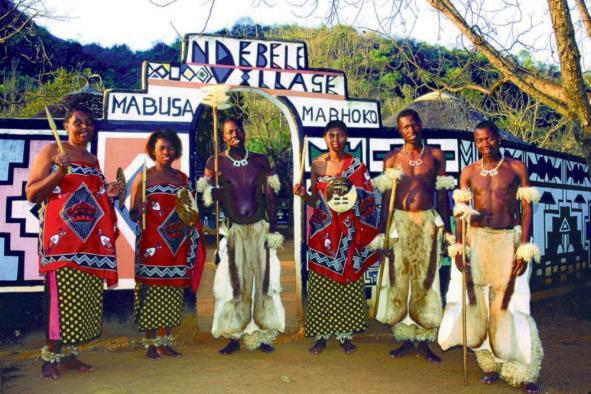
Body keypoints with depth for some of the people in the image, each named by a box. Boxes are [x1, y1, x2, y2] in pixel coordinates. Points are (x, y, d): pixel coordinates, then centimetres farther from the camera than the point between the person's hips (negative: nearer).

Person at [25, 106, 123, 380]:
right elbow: (31, 193, -5)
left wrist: (107, 193, 6)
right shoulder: (51, 150, 1)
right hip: (61, 235, -6)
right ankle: (50, 356, 2)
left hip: (90, 238, 6)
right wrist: (59, 172, -17)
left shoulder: (93, 160, 19)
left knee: (82, 296, 5)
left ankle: (68, 353, 14)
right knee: (60, 294, -9)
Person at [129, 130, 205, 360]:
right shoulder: (143, 177, 0)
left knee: (172, 292, 6)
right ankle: (151, 343, 12)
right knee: (150, 290, -1)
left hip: (176, 244, 4)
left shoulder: (182, 178, 12)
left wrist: (190, 217, -2)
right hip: (151, 243, -4)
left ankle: (165, 342, 16)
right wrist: (139, 211, -24)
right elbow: (132, 213, -3)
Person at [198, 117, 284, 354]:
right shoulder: (215, 163, 1)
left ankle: (262, 335, 13)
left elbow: (269, 197, 4)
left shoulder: (260, 161, 4)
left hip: (260, 228, 1)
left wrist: (273, 230, 0)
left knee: (263, 279, 2)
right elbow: (210, 198, 3)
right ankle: (234, 337, 10)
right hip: (234, 230, -1)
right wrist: (208, 190, -21)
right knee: (236, 283, 1)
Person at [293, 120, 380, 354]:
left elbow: (366, 201, 2)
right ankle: (320, 334, 13)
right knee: (322, 282, 2)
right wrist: (303, 195, -14)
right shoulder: (317, 164, 4)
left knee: (348, 280, 4)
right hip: (323, 230, 1)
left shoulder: (356, 165, 1)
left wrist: (366, 234, -8)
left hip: (348, 231, 0)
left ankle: (345, 334, 16)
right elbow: (315, 200, 7)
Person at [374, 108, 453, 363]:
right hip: (399, 221, 0)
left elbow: (442, 194, 9)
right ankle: (405, 339, 14)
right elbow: (386, 198, 4)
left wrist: (447, 228, 5)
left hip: (427, 222, 0)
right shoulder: (392, 158, 5)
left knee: (425, 279, 2)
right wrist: (383, 232, -1)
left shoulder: (435, 155, 7)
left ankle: (423, 342, 13)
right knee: (399, 278, 1)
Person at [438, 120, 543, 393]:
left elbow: (527, 209, 0)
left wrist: (524, 248, -8)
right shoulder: (469, 172, 8)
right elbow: (461, 213, 5)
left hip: (508, 240, -2)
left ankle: (522, 371, 13)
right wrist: (458, 247, -4)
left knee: (506, 305, -2)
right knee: (476, 302, 4)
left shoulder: (516, 168, 3)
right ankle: (490, 363, 22)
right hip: (476, 240, 2)